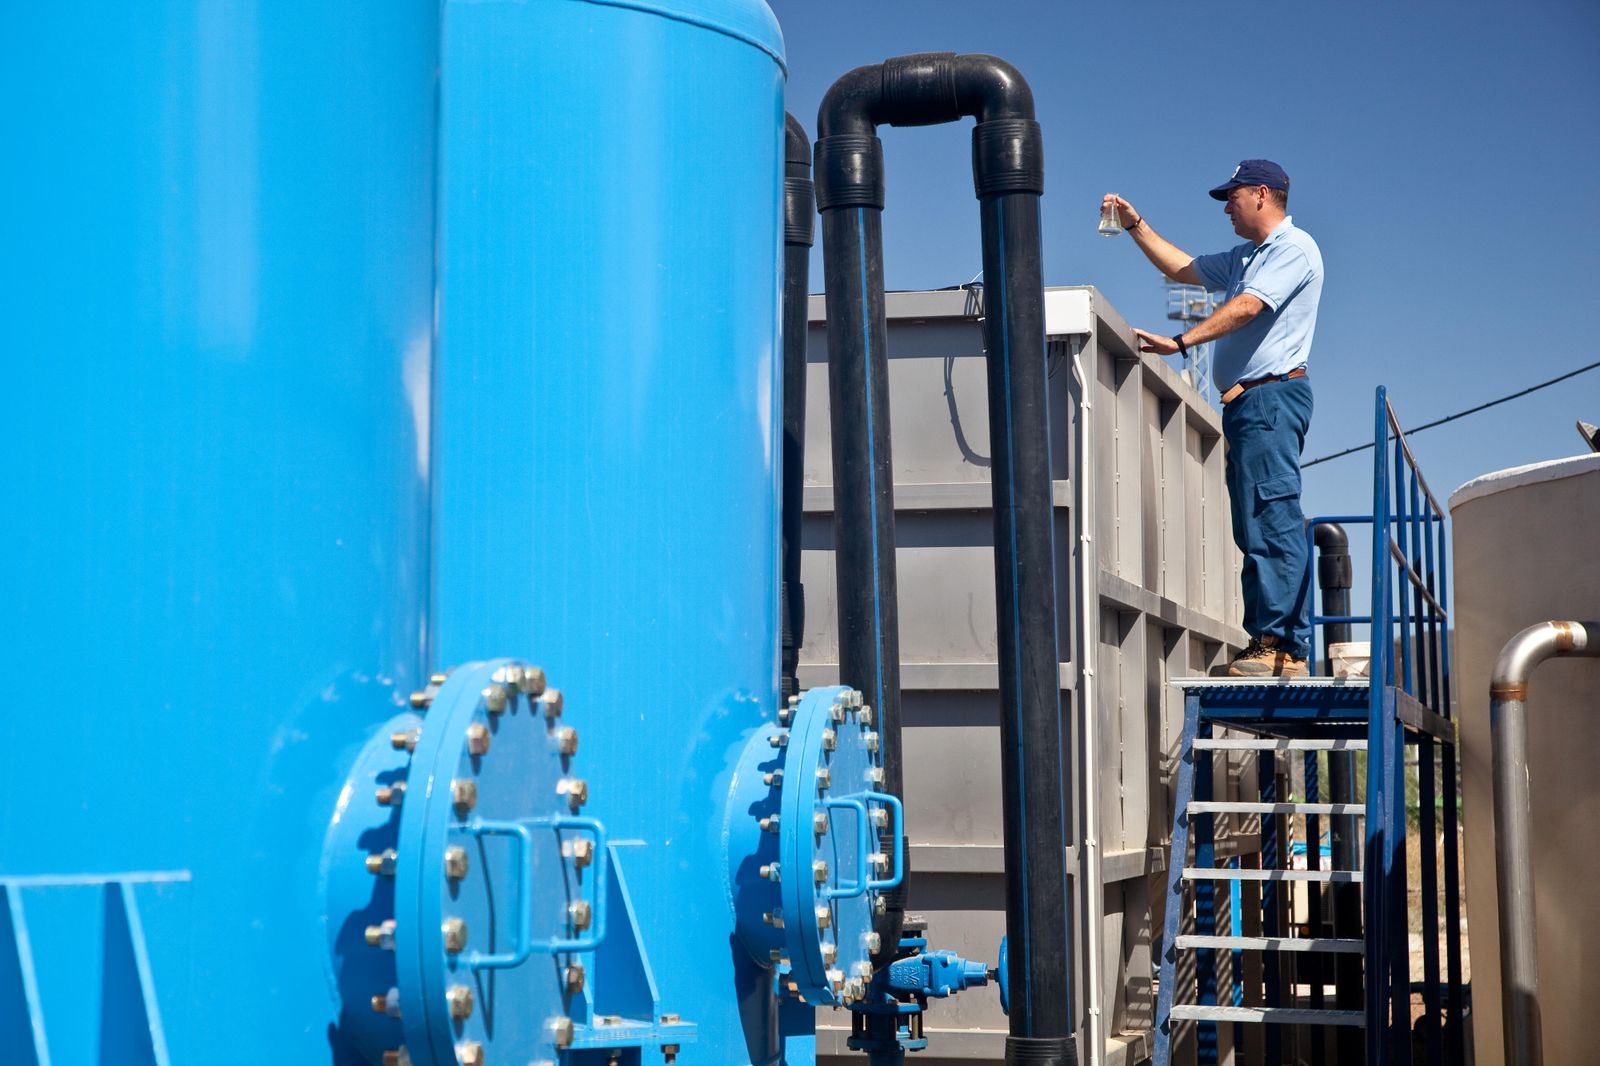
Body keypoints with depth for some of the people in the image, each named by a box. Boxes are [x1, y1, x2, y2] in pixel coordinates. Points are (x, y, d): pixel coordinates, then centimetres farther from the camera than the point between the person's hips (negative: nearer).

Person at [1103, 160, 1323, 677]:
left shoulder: (1293, 247, -6)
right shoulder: (1245, 257, 25)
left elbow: (1247, 307, -19)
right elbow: (1182, 268, 32)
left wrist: (1180, 342, -25)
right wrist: (1136, 225, 27)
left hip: (1271, 395, -10)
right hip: (1248, 402, 10)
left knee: (1273, 520, -15)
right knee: (1256, 527, 7)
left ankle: (1283, 647, -19)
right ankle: (1271, 645, 8)